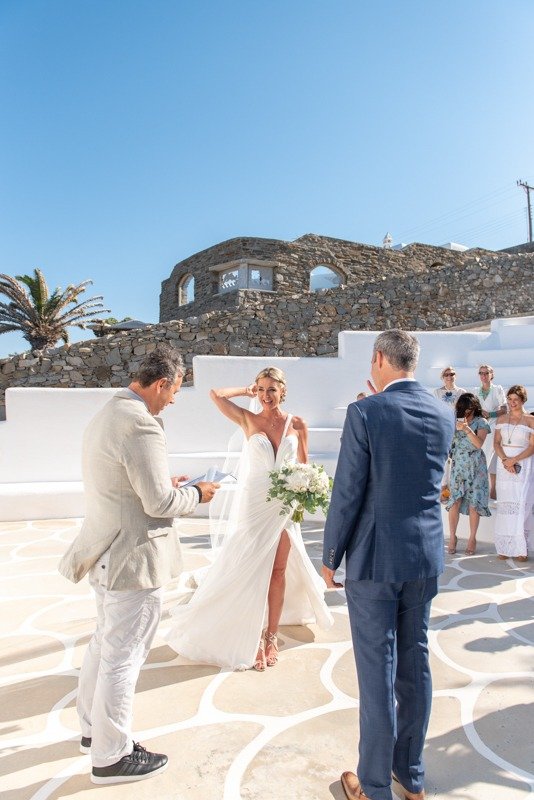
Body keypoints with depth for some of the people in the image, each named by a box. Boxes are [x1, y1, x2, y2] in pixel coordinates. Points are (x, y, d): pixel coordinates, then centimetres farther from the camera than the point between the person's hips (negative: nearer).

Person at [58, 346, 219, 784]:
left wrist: (164, 483, 12)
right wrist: (196, 494, -6)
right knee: (123, 655, 6)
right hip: (134, 557, -10)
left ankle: (94, 728, 43)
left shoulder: (106, 415, 7)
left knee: (105, 644, 24)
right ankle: (111, 755, 24)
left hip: (107, 552, 10)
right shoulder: (140, 424, -24)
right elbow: (159, 504, -23)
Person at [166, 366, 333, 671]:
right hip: (255, 503, -1)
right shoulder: (248, 420, -1)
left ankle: (271, 635, 24)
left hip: (286, 505, 2)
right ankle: (252, 639, 16)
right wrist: (247, 391, 1)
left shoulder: (298, 424, 2)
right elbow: (216, 393, -9)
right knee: (252, 571, 2)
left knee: (277, 570, 10)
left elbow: (304, 465, 10)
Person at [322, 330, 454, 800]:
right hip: (426, 555, 6)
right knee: (415, 662, 18)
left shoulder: (365, 413, -15)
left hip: (375, 558, -6)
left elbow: (347, 493, -15)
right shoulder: (444, 415, 2)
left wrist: (331, 556, -2)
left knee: (378, 670, 7)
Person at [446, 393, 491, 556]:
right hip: (458, 466, 2)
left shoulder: (481, 422, -3)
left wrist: (467, 429, -28)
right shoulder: (455, 421, 4)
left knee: (474, 502, -1)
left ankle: (472, 538, 12)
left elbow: (479, 444, -16)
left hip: (475, 467, -1)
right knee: (455, 501, -3)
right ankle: (452, 536, 9)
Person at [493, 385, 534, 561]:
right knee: (505, 504, 2)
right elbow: (496, 443, 5)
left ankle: (519, 548, 5)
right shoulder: (502, 420, 10)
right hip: (504, 465, 3)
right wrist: (504, 460, -11)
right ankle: (505, 546, 7)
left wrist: (514, 460, -16)